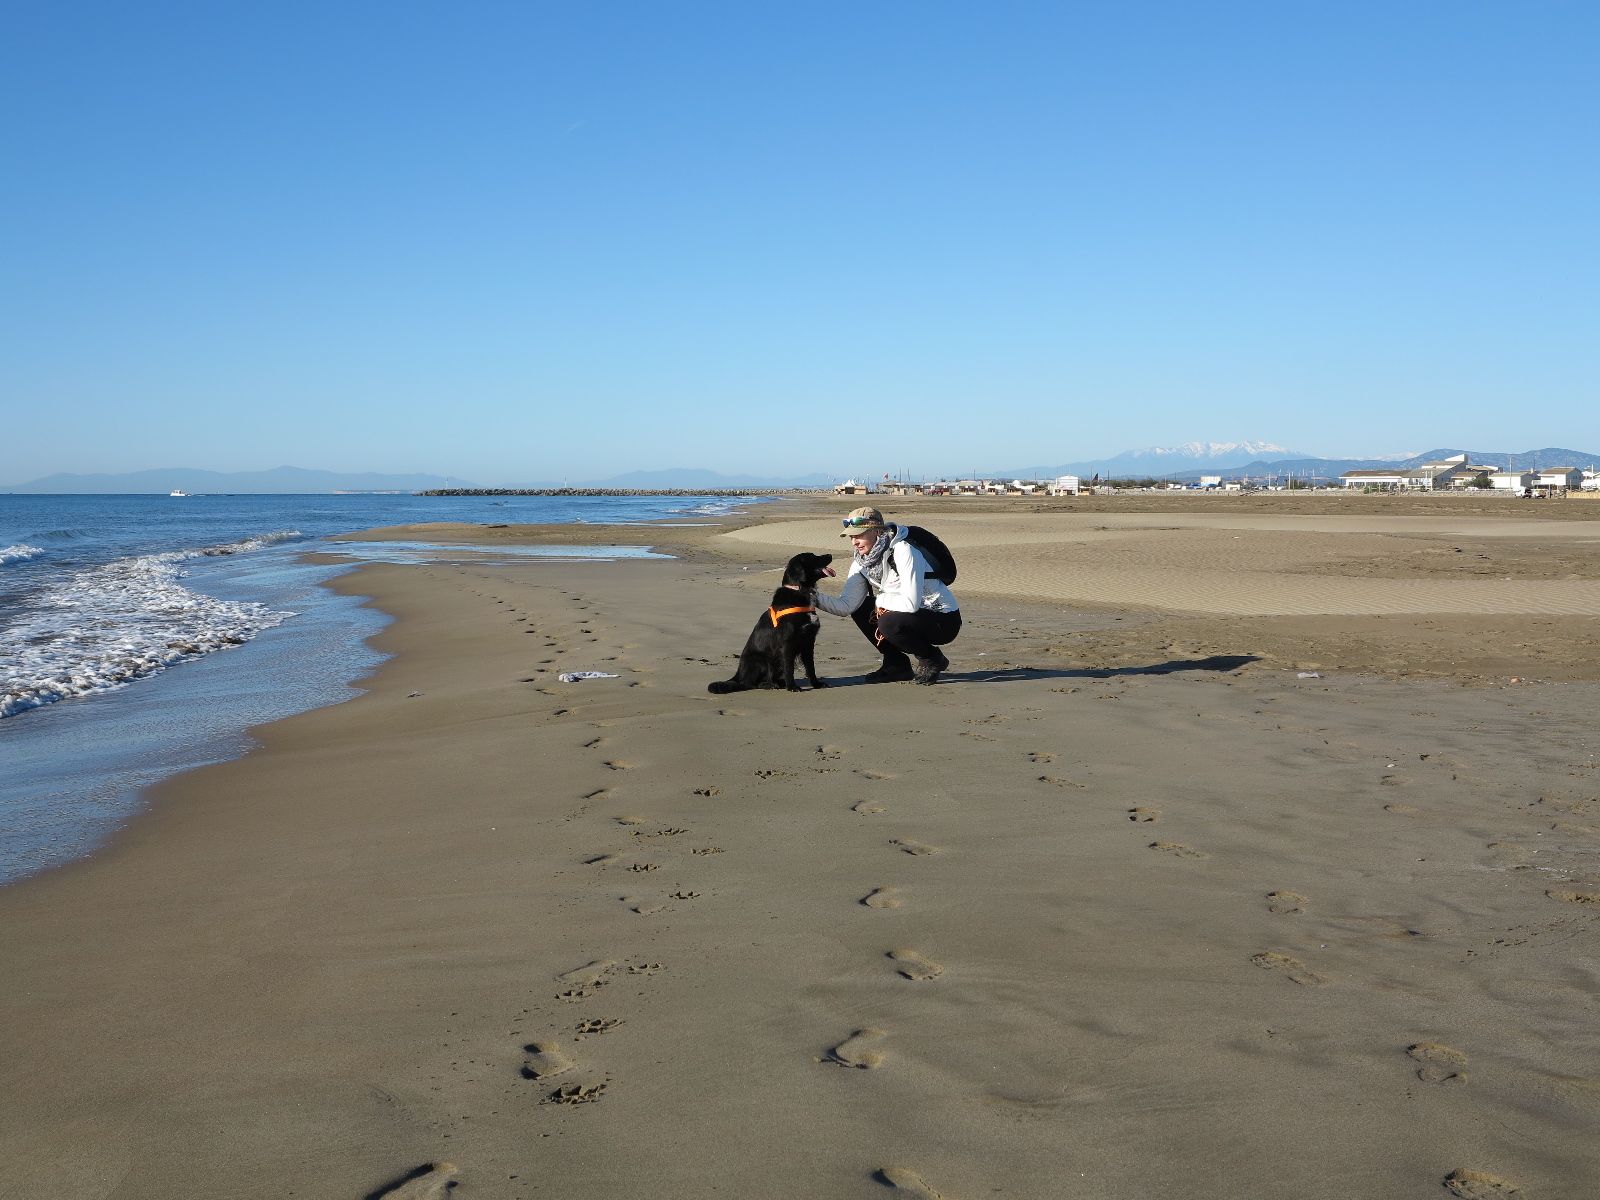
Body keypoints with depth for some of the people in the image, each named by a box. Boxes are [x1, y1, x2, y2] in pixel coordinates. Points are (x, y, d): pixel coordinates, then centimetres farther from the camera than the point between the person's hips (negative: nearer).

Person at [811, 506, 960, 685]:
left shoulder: (903, 552, -24)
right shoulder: (862, 562, -1)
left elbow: (911, 604, -29)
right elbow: (847, 605, -10)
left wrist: (881, 601, -13)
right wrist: (814, 597, -24)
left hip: (944, 620, -8)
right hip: (916, 616, 8)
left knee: (889, 623, -29)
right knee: (860, 610, -1)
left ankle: (933, 660, -3)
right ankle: (897, 665, 9)